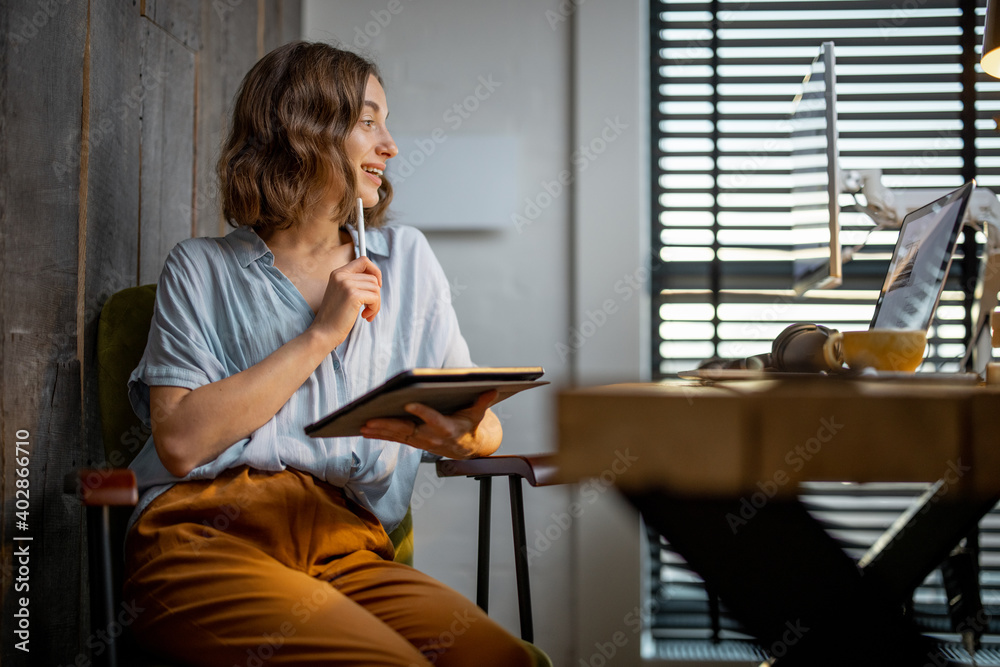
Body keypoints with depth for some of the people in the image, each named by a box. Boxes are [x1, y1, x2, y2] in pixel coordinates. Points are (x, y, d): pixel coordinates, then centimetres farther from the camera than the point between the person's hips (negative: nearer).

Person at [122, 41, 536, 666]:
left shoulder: (406, 258, 19)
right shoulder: (201, 270, 10)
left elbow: (485, 425, 15)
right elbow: (180, 443, -5)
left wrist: (464, 436, -10)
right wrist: (320, 334, -3)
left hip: (350, 549, 3)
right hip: (207, 537, -3)